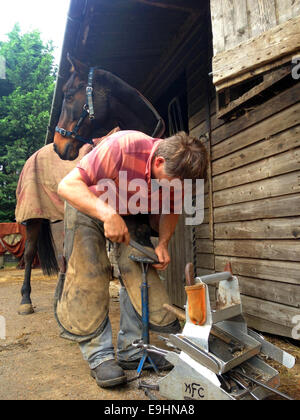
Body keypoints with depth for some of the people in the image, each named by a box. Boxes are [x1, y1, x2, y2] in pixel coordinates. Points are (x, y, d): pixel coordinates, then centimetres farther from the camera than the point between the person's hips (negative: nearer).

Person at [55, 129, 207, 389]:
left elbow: (170, 211, -1)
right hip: (88, 207, -3)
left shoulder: (176, 175, -21)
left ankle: (132, 351, 9)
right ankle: (100, 356, 1)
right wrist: (108, 214, -45)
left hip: (133, 215, 4)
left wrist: (163, 243, -18)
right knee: (88, 279, -13)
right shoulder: (121, 147, -37)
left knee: (141, 276, -6)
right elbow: (68, 185, -33)